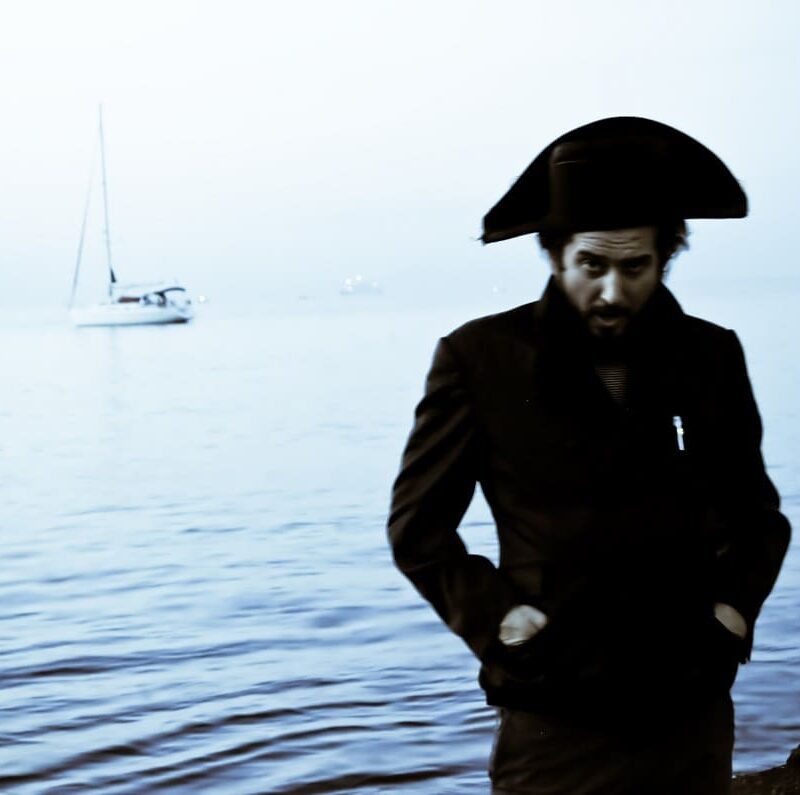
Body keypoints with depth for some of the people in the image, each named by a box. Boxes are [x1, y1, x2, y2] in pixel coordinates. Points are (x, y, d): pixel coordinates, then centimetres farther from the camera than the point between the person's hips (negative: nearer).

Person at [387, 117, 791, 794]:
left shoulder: (711, 356, 4)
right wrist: (493, 622, -8)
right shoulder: (481, 357, -5)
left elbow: (759, 515, 18)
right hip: (555, 723, -3)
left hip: (693, 718, 3)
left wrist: (736, 604, 3)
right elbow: (416, 525, 1)